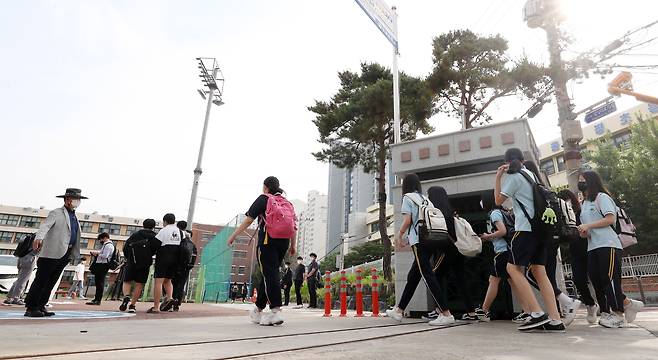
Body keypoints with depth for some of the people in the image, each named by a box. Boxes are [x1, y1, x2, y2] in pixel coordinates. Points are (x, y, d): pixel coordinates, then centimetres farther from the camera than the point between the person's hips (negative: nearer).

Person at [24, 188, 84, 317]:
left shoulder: (74, 217, 20)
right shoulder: (56, 213, -3)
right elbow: (44, 226, -19)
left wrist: (75, 254, 19)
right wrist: (38, 238, -38)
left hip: (65, 254, 7)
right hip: (52, 252, -7)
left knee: (50, 282, 10)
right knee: (40, 280, -2)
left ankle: (40, 307, 15)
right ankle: (30, 308, 4)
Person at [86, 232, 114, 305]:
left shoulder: (108, 245, -12)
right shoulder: (106, 245, 22)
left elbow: (105, 256, -20)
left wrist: (97, 253, -8)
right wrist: (96, 253, 11)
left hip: (103, 266, -10)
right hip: (100, 265, 10)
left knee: (100, 282, -8)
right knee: (98, 282, 12)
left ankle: (97, 300, -7)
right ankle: (96, 299, 17)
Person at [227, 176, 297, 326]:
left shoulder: (263, 199, 2)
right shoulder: (287, 203, 17)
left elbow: (248, 220, -4)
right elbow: (294, 227, 13)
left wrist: (233, 236, 1)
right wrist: (293, 246, 18)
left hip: (267, 241, -6)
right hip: (284, 242, 6)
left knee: (269, 275, -6)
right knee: (268, 274, 14)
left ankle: (276, 311, -15)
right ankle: (258, 310, 24)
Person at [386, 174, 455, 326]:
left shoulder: (407, 197, 1)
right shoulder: (425, 198, 19)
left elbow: (407, 220, -9)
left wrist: (399, 236, 5)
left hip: (418, 241, -8)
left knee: (427, 275, -9)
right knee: (413, 276, 12)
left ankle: (446, 314, -11)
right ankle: (399, 311, 22)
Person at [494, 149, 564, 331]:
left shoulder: (513, 177, -4)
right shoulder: (531, 174, 20)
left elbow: (498, 200, 2)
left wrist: (498, 177, 4)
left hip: (526, 227, -8)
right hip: (540, 227, 8)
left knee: (513, 268, -6)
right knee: (539, 271, 4)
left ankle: (537, 314, -13)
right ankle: (555, 320, -1)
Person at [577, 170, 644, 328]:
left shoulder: (601, 197, -1)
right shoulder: (584, 203, 22)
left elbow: (611, 218, -13)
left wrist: (588, 225, -15)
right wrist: (583, 232, 4)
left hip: (608, 244, -8)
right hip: (592, 247, 8)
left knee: (609, 278, -8)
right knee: (596, 280, 3)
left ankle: (617, 314, 1)